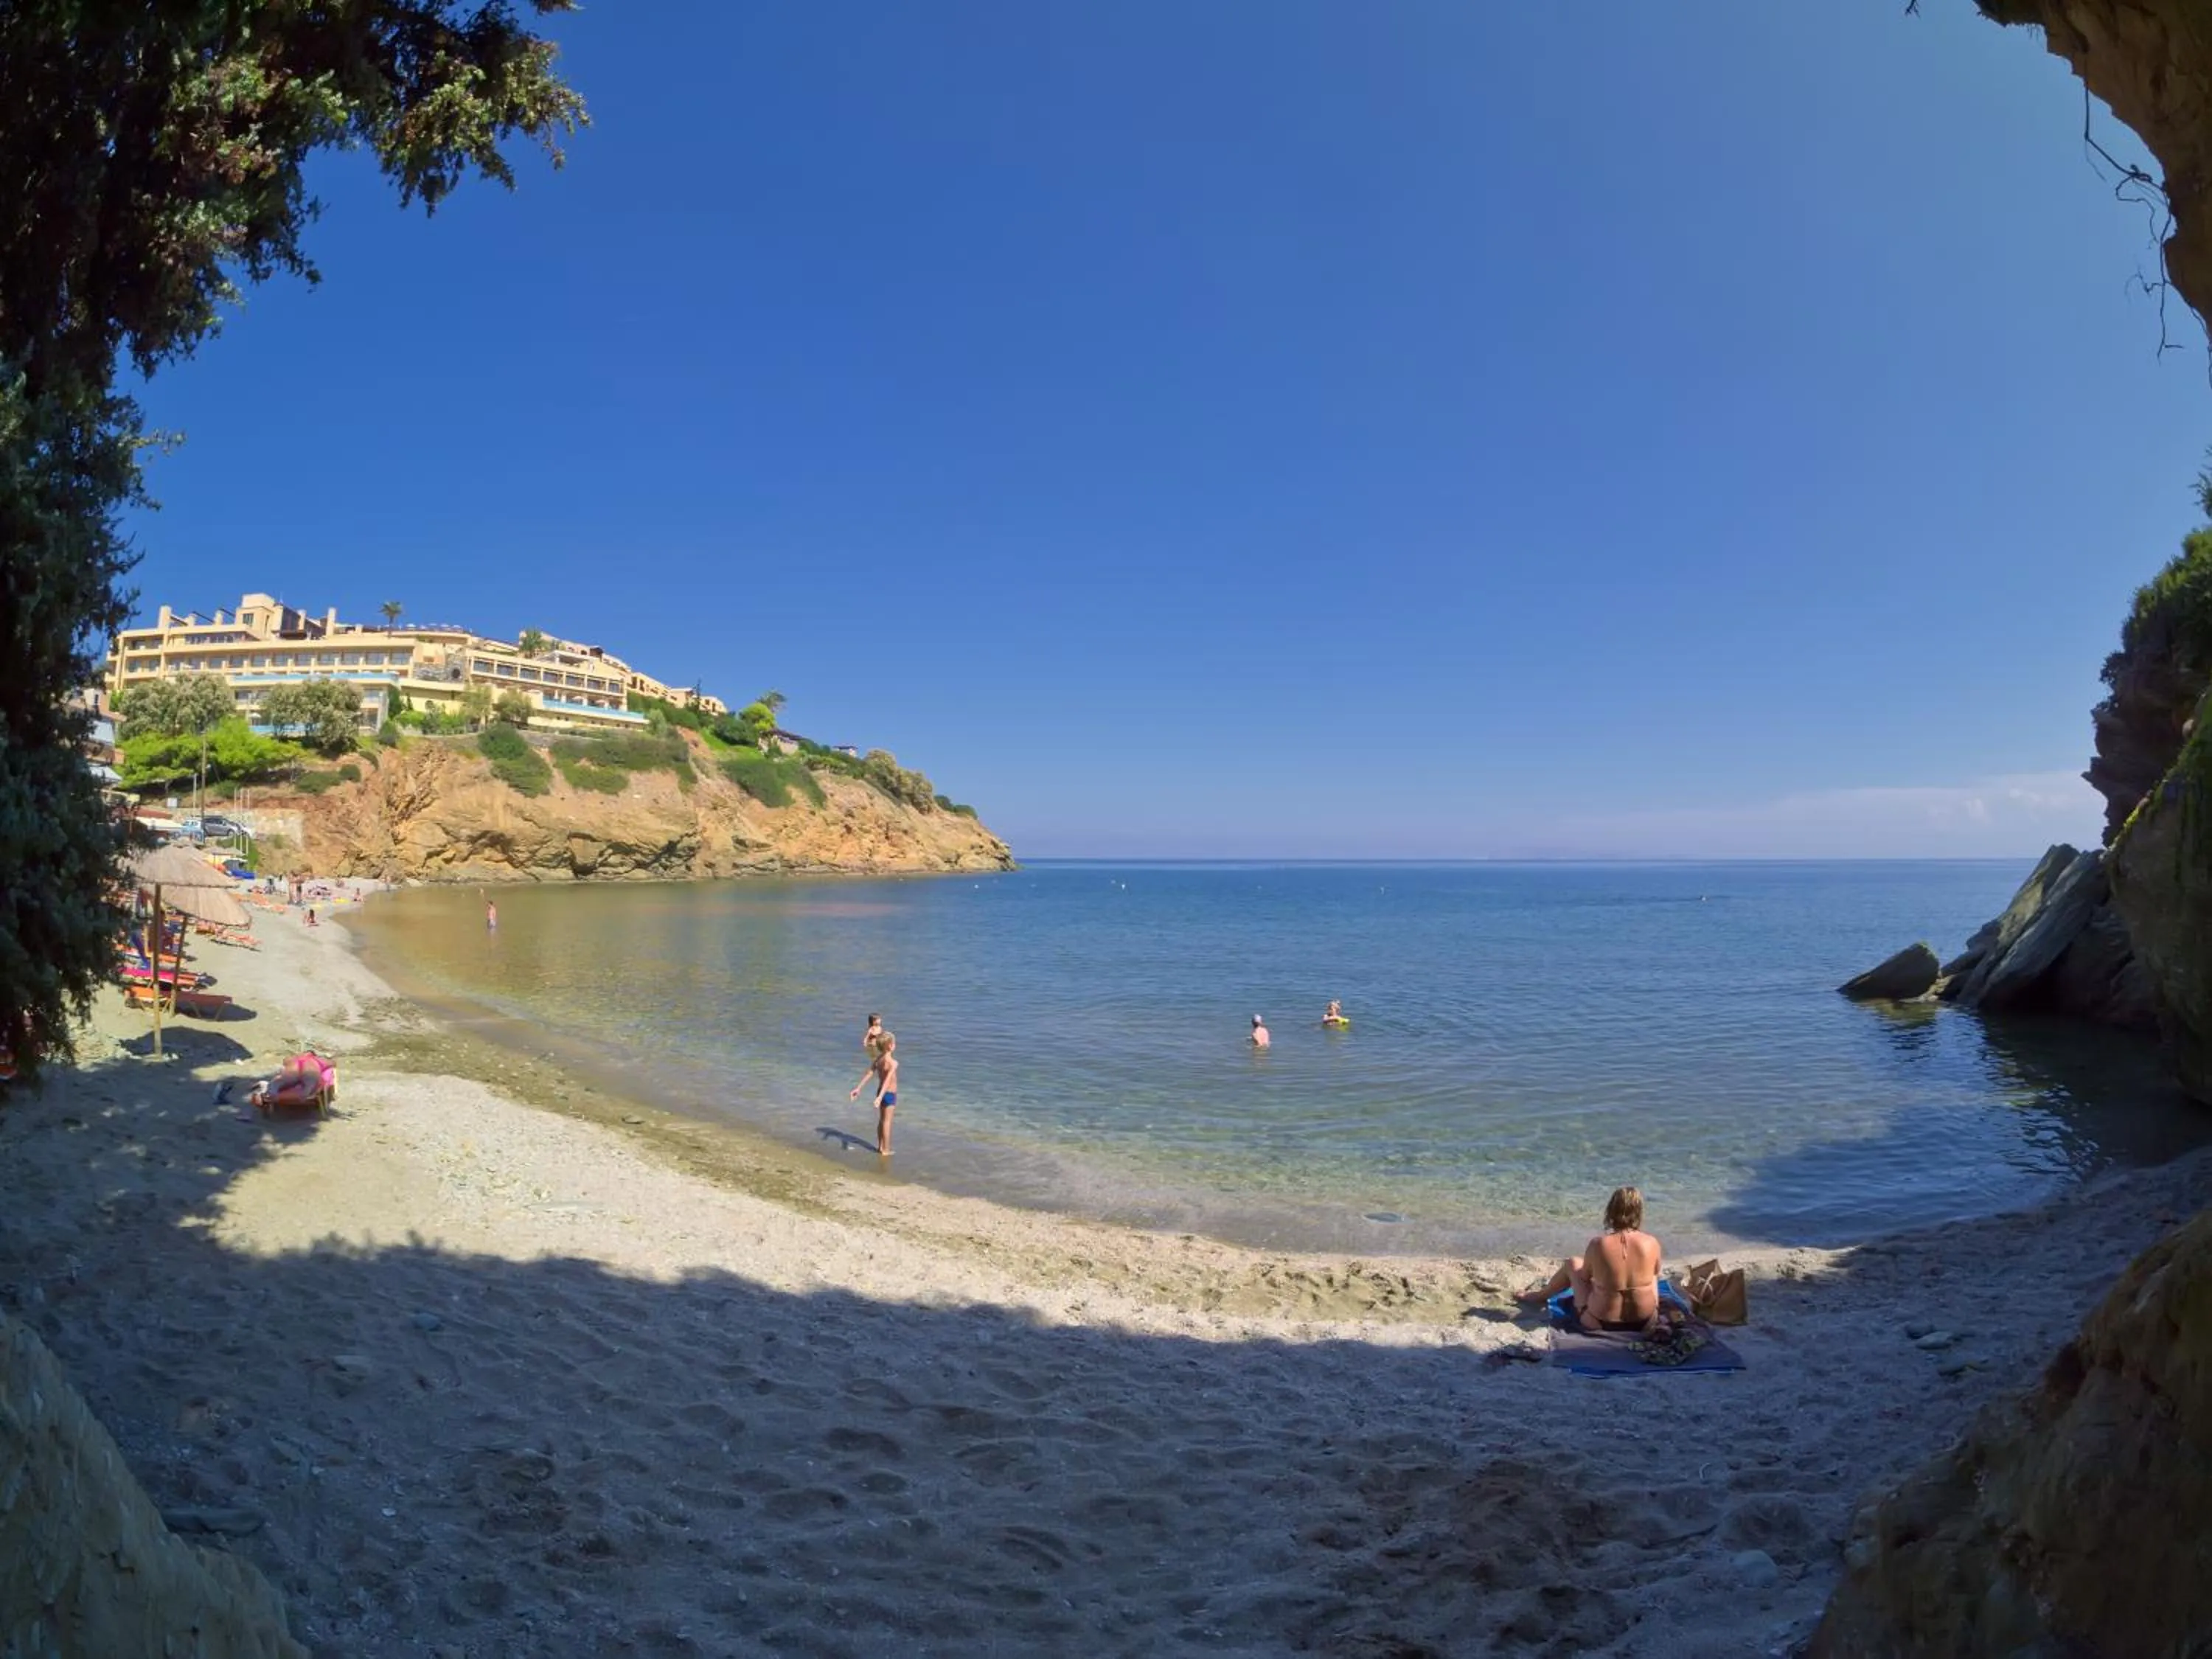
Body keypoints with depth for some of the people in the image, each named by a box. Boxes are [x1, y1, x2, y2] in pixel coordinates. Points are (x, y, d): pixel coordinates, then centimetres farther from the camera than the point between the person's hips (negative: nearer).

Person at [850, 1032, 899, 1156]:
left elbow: (868, 1074, 3)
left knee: (882, 1120, 19)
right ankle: (886, 1150, 8)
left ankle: (880, 1146, 30)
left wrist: (858, 1088, 8)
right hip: (890, 1094, -8)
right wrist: (880, 1097, -42)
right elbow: (887, 1080, -34)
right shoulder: (893, 1063, -24)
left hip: (881, 1091, 8)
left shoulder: (877, 1059, 0)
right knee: (887, 1122, 1)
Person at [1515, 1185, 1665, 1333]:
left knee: (1572, 1264, 25)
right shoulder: (1651, 1243, -14)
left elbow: (1584, 1276, 2)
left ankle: (1541, 1295, 50)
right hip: (1645, 1323, 2)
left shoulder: (1598, 1244, -17)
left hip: (1600, 1324, -1)